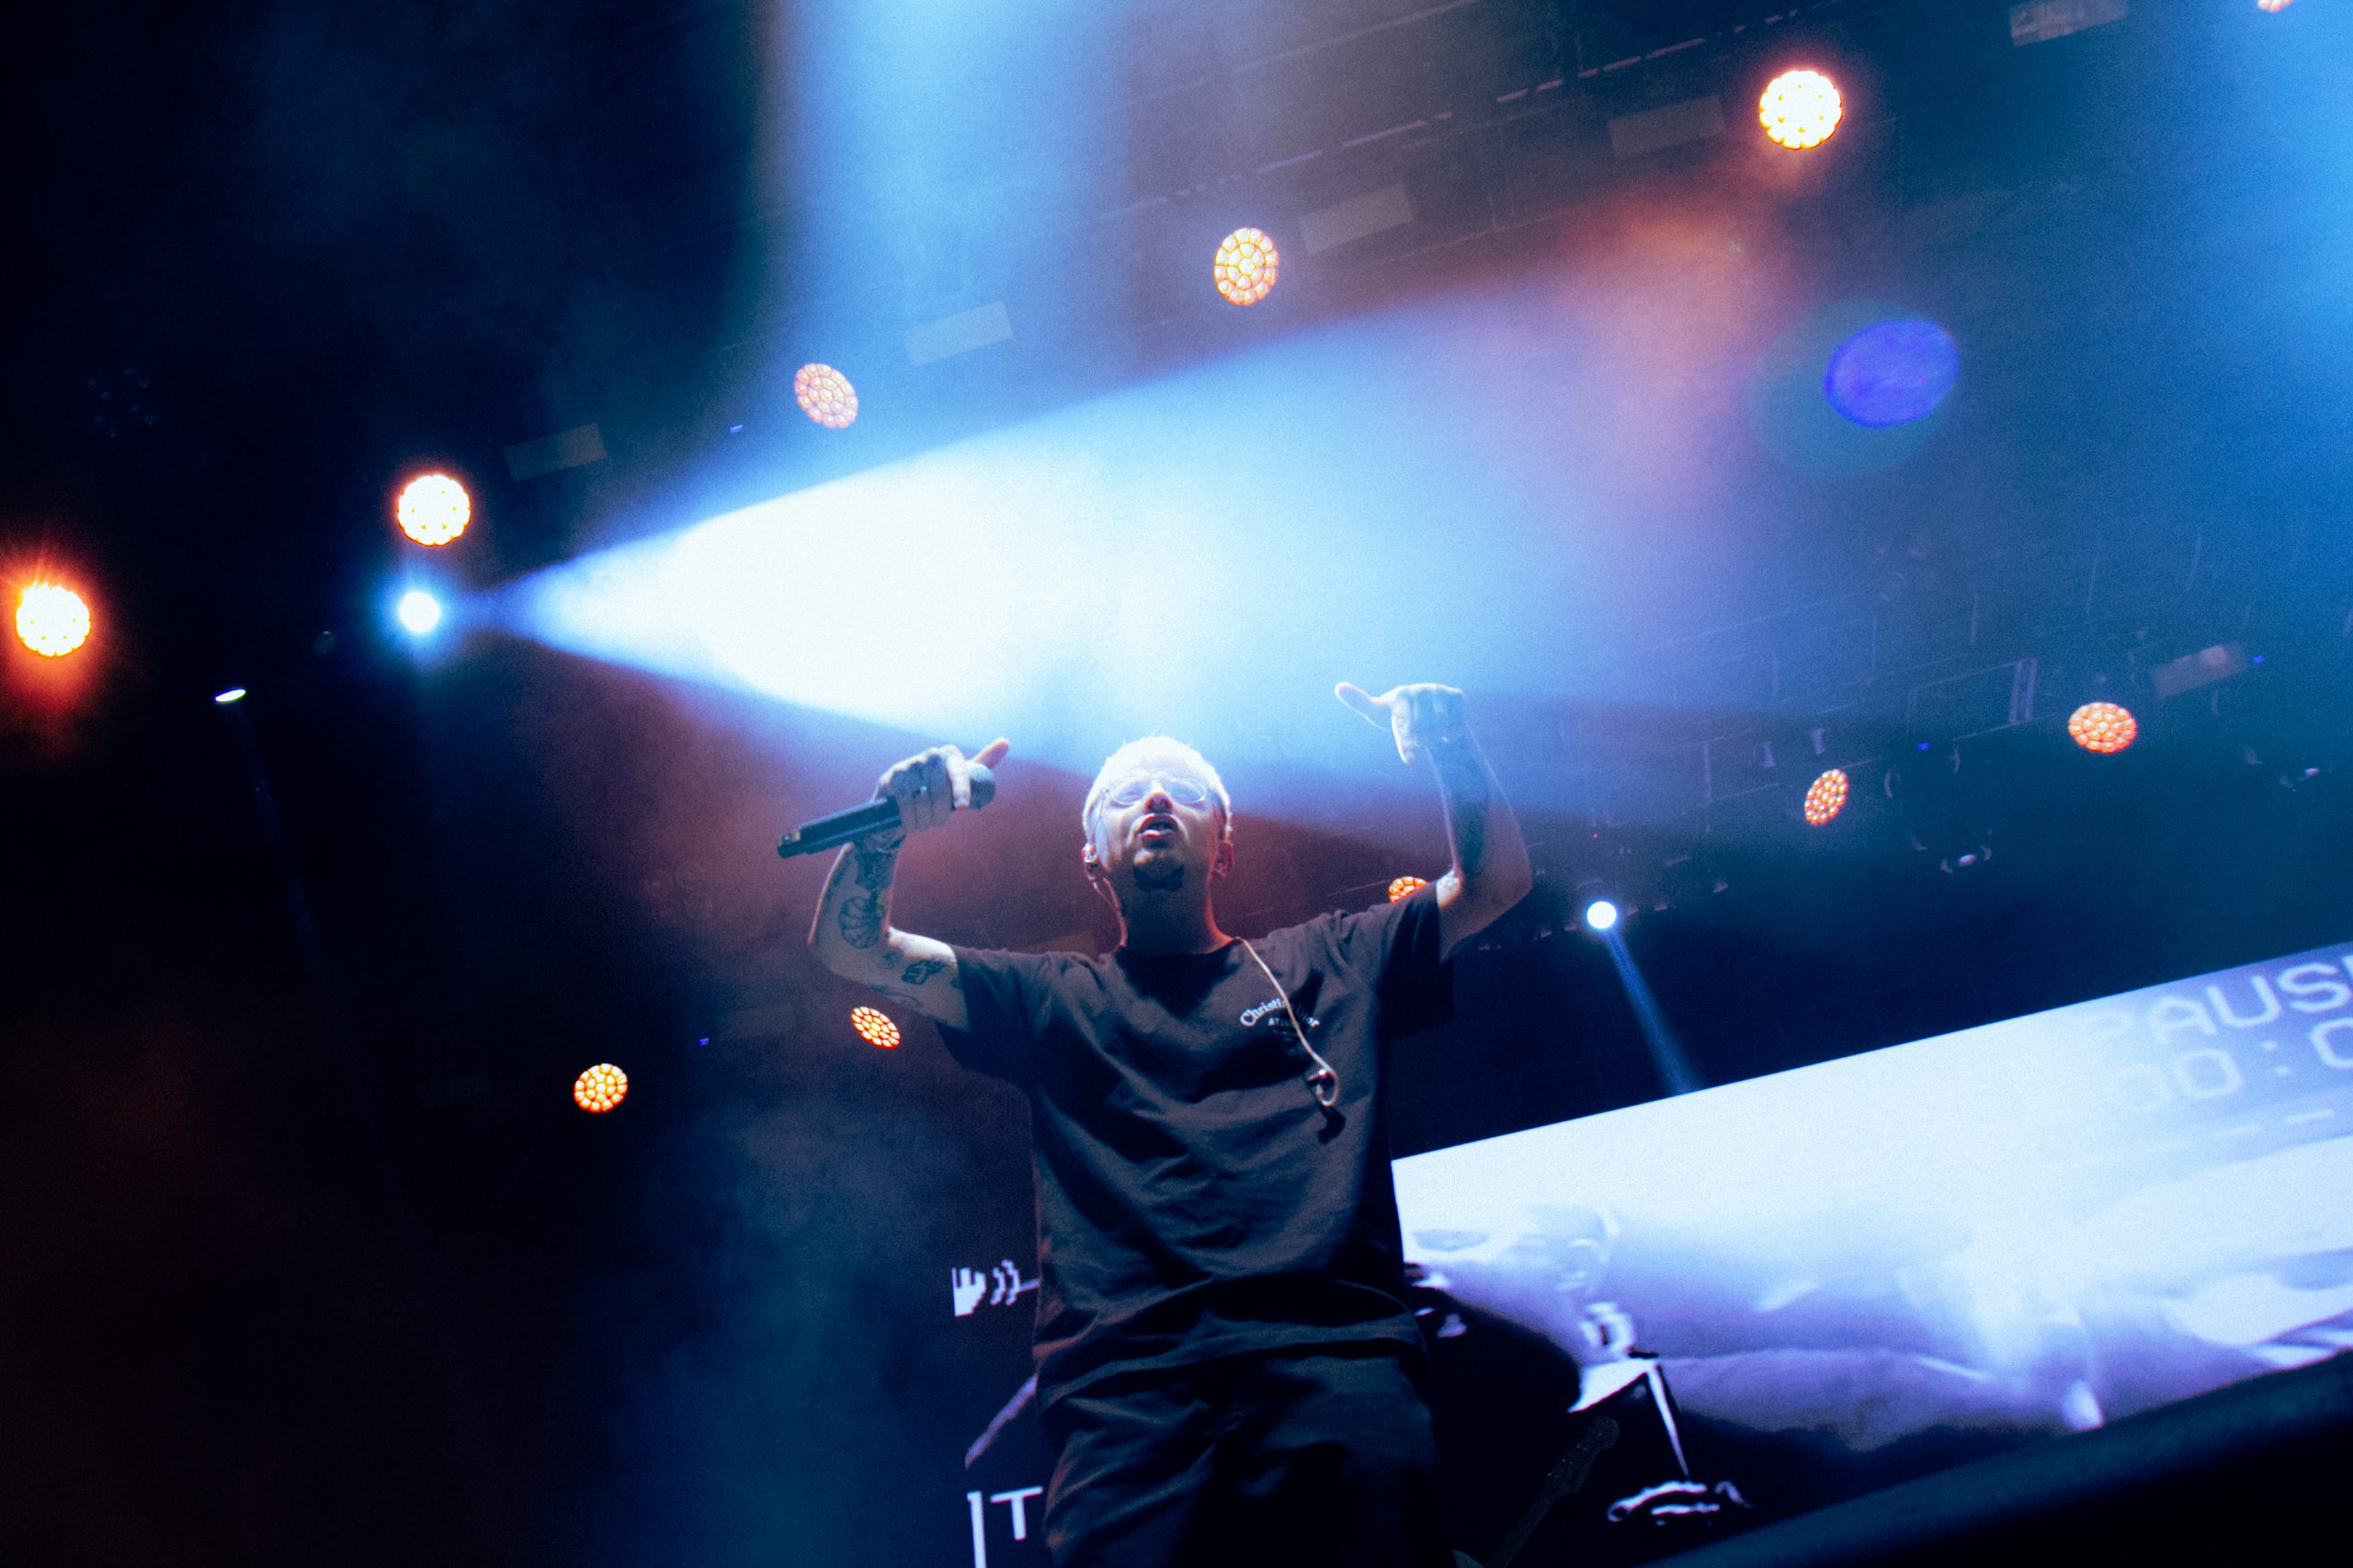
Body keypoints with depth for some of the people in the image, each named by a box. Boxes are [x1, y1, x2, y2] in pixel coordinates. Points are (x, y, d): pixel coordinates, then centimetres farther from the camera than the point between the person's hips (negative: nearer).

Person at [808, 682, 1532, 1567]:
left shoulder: (1322, 961, 27)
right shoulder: (1051, 998, 26)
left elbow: (1496, 880, 27)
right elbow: (849, 947, 21)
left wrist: (1447, 744, 12)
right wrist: (892, 823, 3)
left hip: (1337, 1359, 0)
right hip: (1123, 1386, 0)